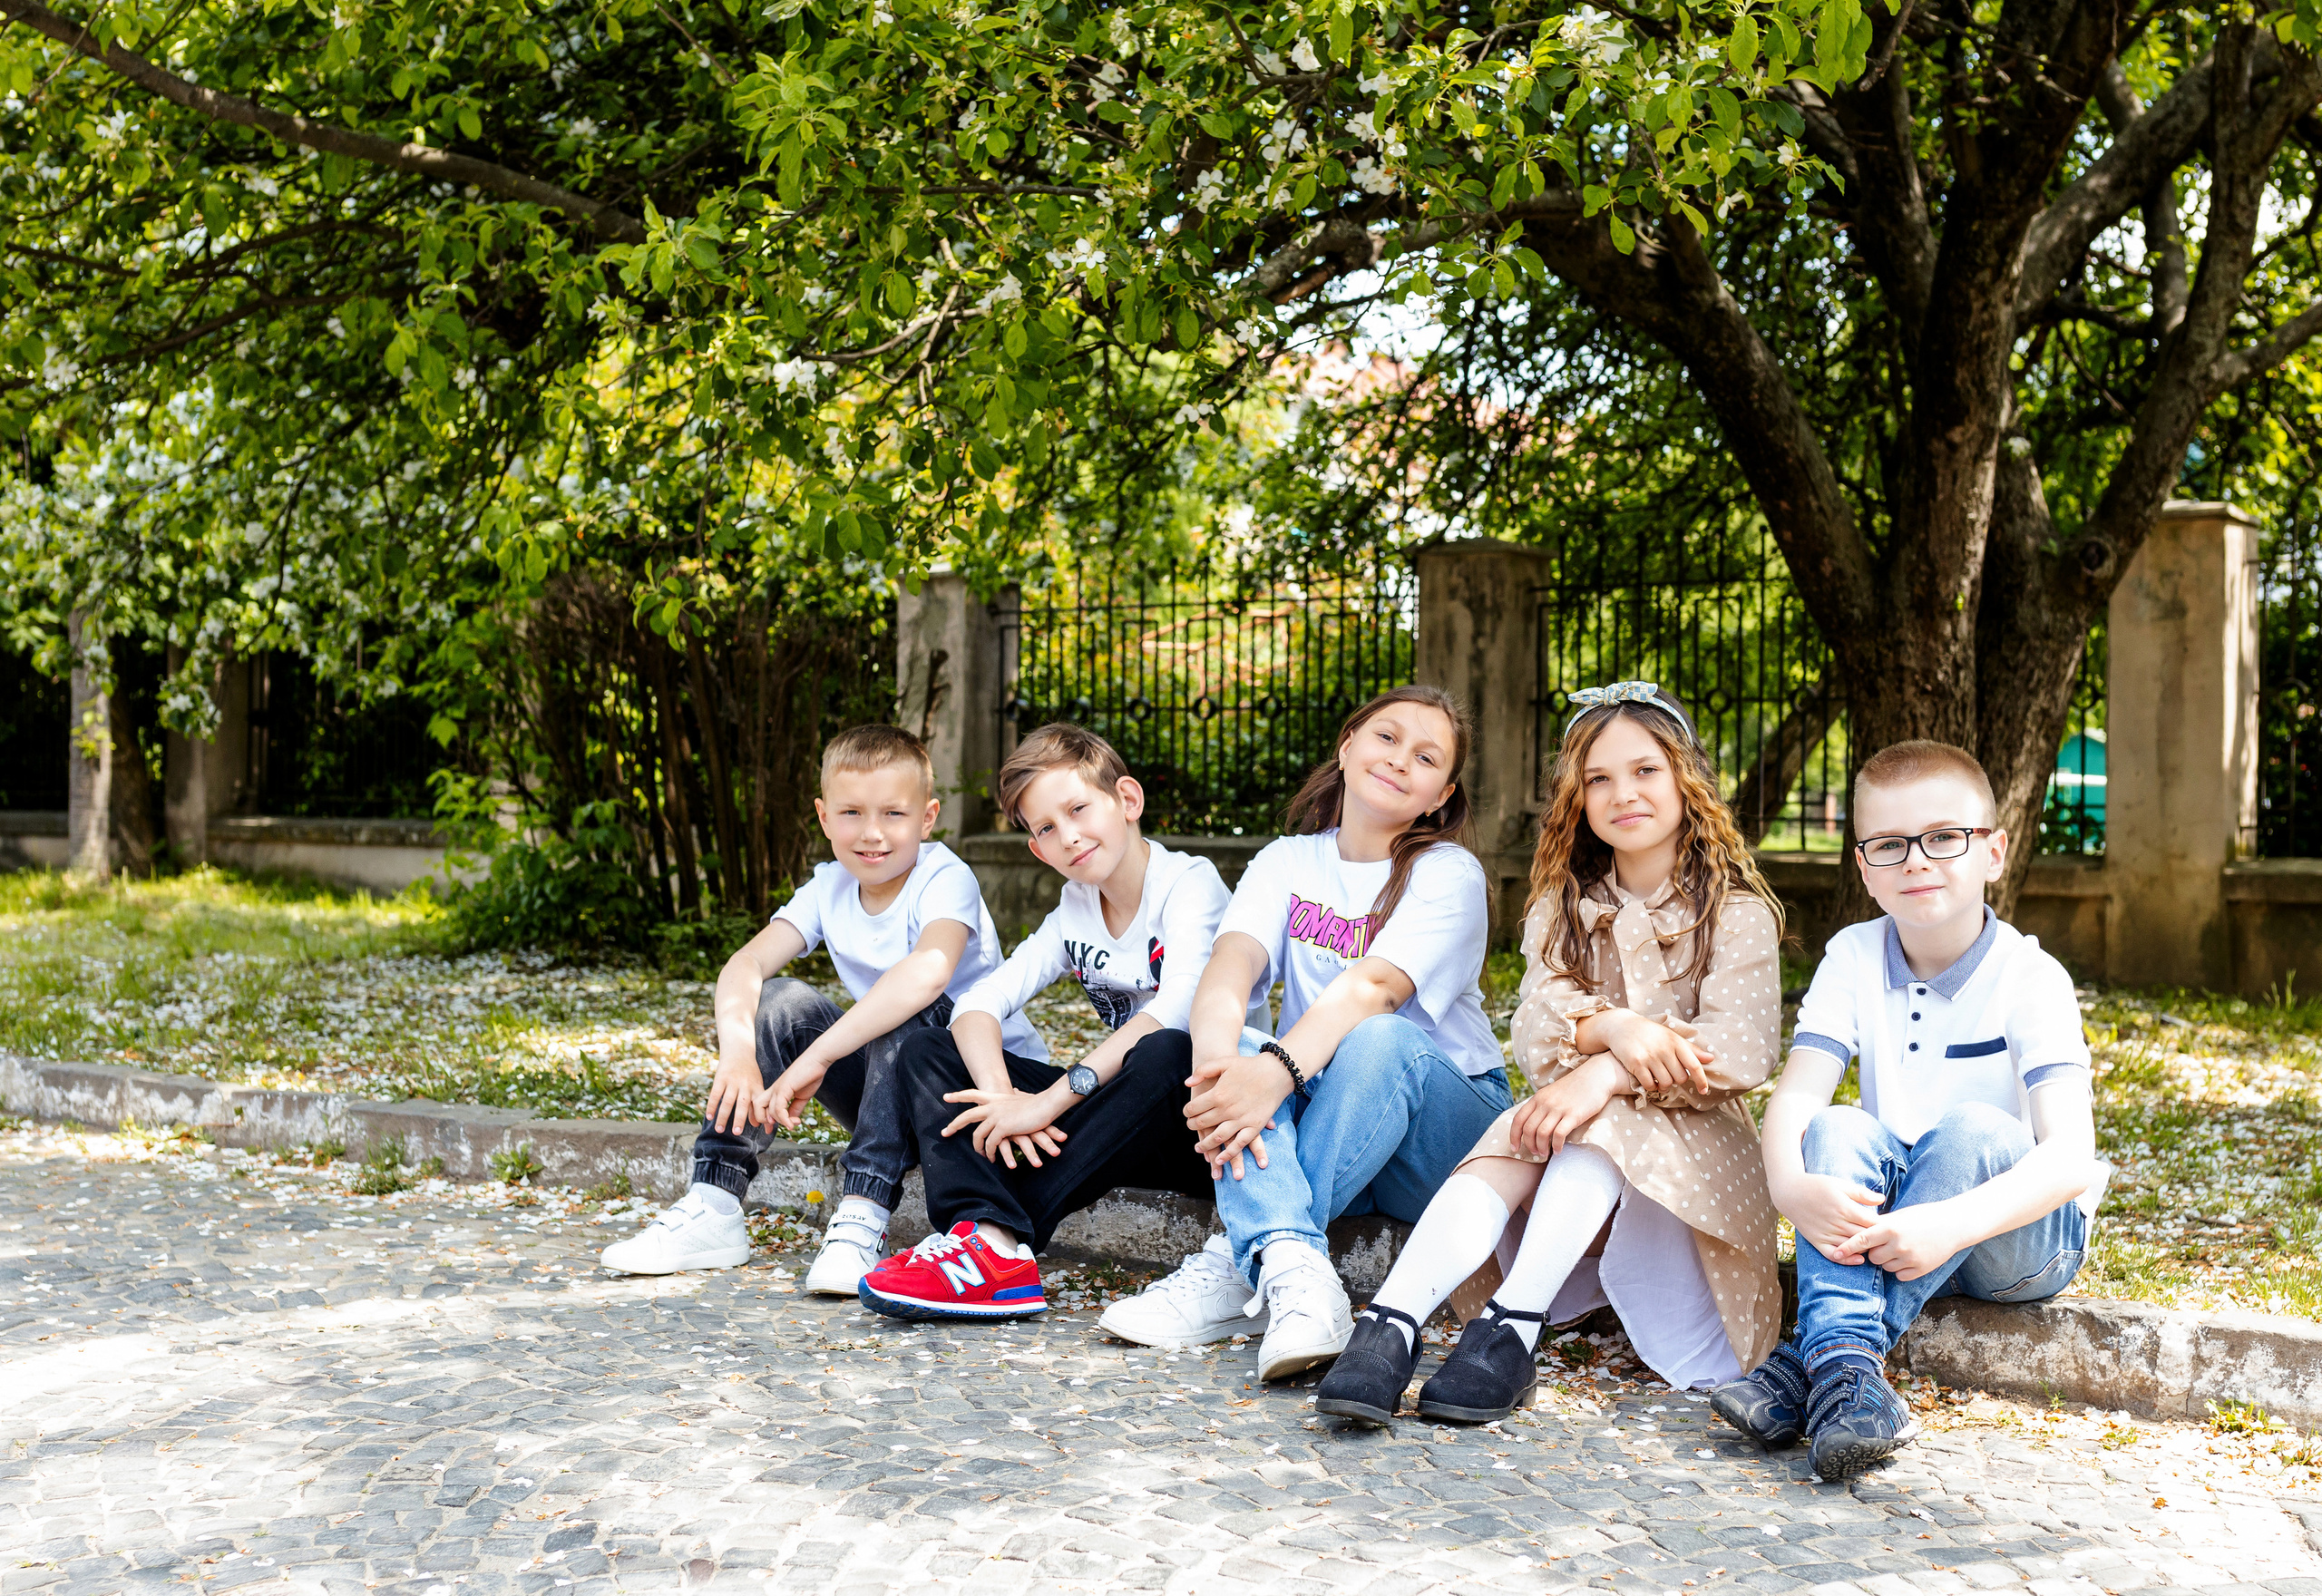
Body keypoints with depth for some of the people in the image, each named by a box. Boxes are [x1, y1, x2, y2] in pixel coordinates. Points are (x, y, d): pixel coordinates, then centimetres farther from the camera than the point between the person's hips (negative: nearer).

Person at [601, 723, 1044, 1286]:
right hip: (894, 1096, 6)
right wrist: (737, 1053, -37)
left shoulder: (945, 878, -20)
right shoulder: (829, 888, -2)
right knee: (779, 1000, -14)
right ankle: (712, 1208, -15)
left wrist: (814, 1059, -44)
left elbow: (930, 970, -42)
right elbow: (744, 966, -16)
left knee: (909, 1010, -34)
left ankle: (862, 1219, -34)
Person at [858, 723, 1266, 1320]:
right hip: (1123, 1121, 6)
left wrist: (1049, 1101, -32)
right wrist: (1002, 1097, -26)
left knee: (1169, 1052, -41)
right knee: (927, 1051, -4)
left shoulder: (1190, 883, -11)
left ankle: (1000, 1234, -35)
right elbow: (978, 1005, -4)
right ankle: (988, 1235, -31)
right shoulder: (1075, 912, 9)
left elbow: (1179, 1009, -29)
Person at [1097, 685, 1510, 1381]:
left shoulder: (1449, 874, -7)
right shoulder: (1287, 862, 5)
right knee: (1231, 1046, -25)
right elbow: (1232, 962, -16)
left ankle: (1238, 1270, -35)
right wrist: (1217, 1060, -39)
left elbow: (1374, 987, -26)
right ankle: (1293, 1270, -45)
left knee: (1379, 1040, -34)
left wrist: (1277, 1072, -44)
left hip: (1443, 1127, -3)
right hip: (1316, 1119, 4)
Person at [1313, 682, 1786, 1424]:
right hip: (1575, 1132, 3)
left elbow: (1742, 1048, -15)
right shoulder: (1561, 909, 13)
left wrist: (1608, 1074, -29)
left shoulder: (1736, 911, 2)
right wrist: (1610, 1026, -28)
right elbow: (1535, 1029, -4)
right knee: (1509, 1144, -30)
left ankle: (1512, 1327, -47)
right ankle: (1392, 1323, -49)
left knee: (1600, 1126, -34)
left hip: (1686, 1135, -2)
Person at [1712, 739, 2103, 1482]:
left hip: (2022, 1236, -3)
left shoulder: (2030, 979, -15)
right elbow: (1796, 1094, -13)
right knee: (1839, 1131, -25)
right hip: (1891, 1227, 3)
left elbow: (2070, 1155, -26)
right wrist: (1791, 1185, -36)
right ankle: (1845, 1370, -42)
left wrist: (1953, 1224, -42)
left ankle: (1810, 1363, -36)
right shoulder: (1854, 959, -3)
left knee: (1970, 1129, -32)